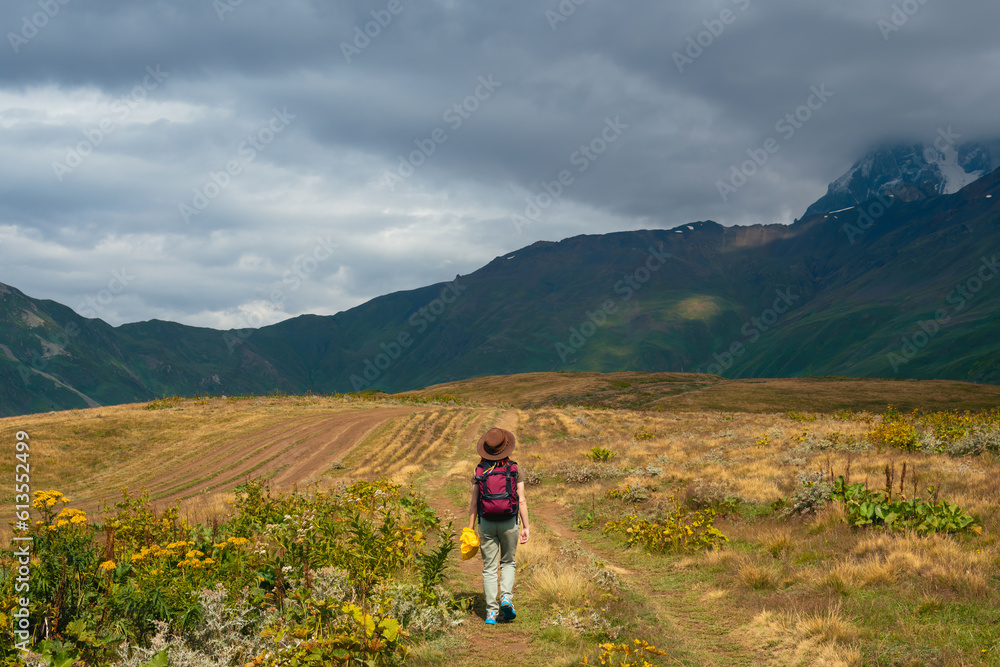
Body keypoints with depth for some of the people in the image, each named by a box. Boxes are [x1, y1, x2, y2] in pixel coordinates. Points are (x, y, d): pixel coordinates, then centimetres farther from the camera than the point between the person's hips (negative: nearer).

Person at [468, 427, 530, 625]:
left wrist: (470, 529, 5)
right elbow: (522, 501, -6)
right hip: (509, 523, 0)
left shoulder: (480, 470, -3)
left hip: (486, 523, 0)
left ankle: (491, 612, 4)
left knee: (489, 568, 7)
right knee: (507, 562, 20)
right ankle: (506, 598, -1)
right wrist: (526, 527, 1)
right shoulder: (514, 469, -4)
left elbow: (474, 503, -2)